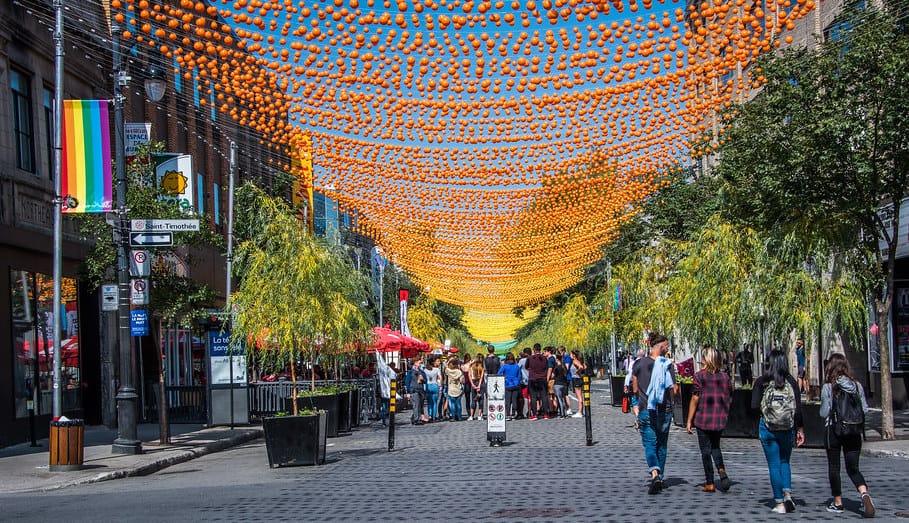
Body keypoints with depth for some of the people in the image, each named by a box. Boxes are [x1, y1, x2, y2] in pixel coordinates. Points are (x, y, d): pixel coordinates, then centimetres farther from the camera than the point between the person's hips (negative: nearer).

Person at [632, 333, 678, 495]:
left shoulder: (639, 364, -3)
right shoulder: (668, 365, -6)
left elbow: (635, 389, 2)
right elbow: (674, 391, -6)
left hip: (646, 410, -1)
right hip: (664, 410, 1)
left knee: (649, 444, -2)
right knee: (662, 444, 16)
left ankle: (654, 473, -25)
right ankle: (660, 478, 22)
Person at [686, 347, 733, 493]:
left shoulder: (700, 375, -9)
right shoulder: (725, 376, 3)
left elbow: (695, 399, -11)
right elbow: (729, 399, 8)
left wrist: (689, 421, -6)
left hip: (703, 418, -4)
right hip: (720, 419, 4)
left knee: (706, 450, 5)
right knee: (715, 447, 19)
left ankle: (709, 483, 8)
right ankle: (723, 476, -1)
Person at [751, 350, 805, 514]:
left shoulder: (761, 382, -6)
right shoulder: (791, 382, -3)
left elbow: (754, 406, -11)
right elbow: (798, 409, -6)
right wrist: (800, 429, 3)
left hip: (767, 428, -1)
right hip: (787, 429, 1)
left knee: (774, 465, 7)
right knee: (785, 462, 20)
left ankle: (780, 503, 7)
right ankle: (788, 495, 2)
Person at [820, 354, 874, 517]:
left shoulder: (828, 387, -10)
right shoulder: (857, 385, 0)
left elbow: (824, 413, -9)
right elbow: (865, 409, 2)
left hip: (833, 431, -3)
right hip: (854, 432, 3)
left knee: (834, 467, 11)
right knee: (853, 468, 7)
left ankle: (837, 503, 16)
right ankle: (864, 493, -20)